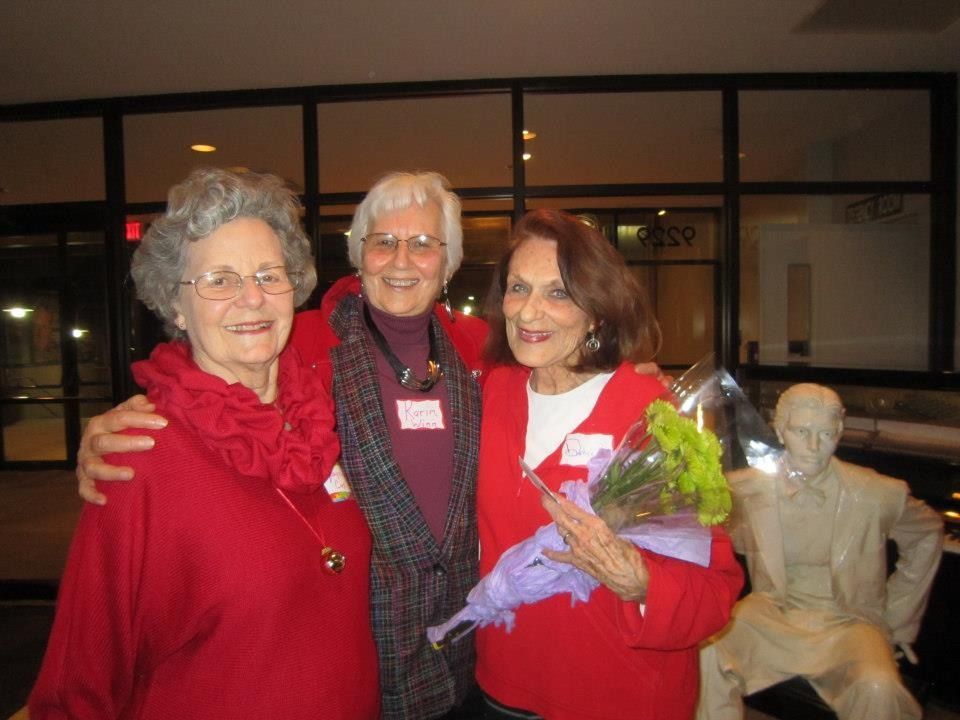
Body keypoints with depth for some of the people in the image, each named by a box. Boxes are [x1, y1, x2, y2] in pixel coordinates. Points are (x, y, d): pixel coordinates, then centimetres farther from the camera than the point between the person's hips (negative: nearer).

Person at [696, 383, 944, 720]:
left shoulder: (878, 493, -9)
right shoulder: (746, 488, -9)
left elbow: (928, 533, 12)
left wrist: (898, 619, 12)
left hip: (848, 622, 0)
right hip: (774, 616, 0)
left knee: (878, 688, -31)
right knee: (708, 648, -27)